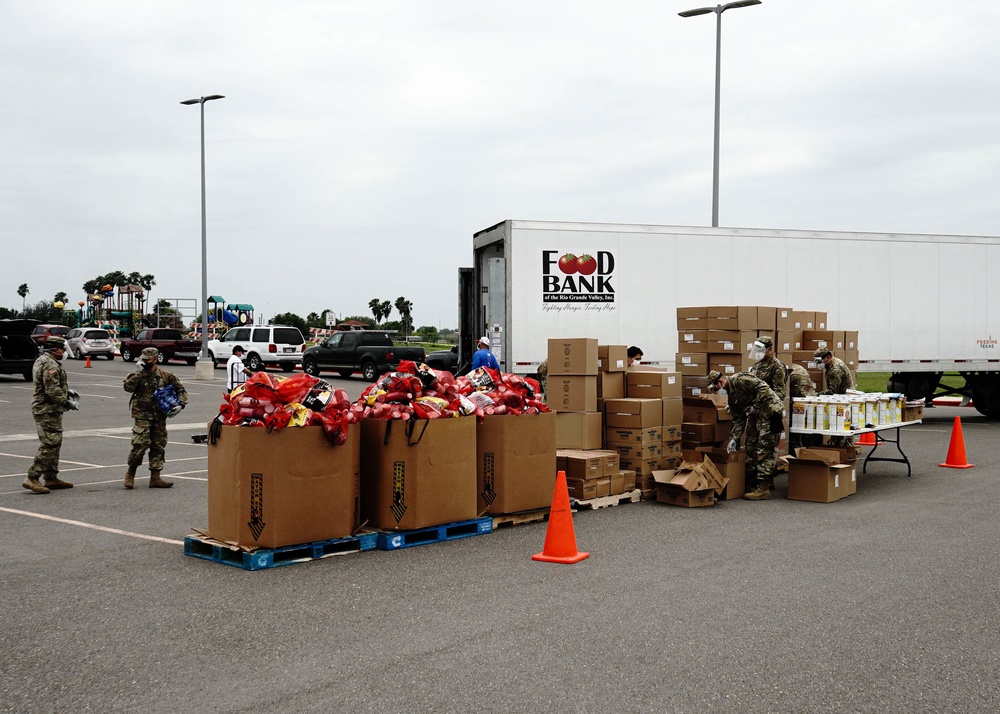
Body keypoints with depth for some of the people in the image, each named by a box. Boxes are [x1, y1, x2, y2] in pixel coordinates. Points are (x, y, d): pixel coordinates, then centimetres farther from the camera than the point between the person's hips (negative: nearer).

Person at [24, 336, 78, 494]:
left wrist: (67, 391, 16)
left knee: (54, 444, 15)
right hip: (48, 410, -11)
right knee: (49, 445, -11)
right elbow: (53, 391, -24)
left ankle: (51, 478, 20)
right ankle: (32, 478, -12)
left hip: (44, 409, 11)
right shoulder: (50, 365, -19)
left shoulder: (42, 360, 16)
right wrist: (67, 402, -12)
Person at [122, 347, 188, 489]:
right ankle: (130, 473, 6)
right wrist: (138, 371, -20)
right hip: (142, 416, -3)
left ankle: (155, 478, 12)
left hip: (160, 417, 3)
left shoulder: (165, 376, 4)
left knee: (159, 447, 6)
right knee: (140, 444, -14)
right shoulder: (137, 375, -1)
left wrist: (180, 404, -1)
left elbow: (181, 389, 13)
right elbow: (128, 387, -19)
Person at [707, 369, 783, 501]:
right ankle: (752, 481, 24)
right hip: (756, 416, 10)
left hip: (769, 410, -10)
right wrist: (734, 439, 6)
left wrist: (754, 407, -18)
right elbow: (738, 419, 13)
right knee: (751, 448, 14)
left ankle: (764, 489, -11)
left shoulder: (739, 380, -15)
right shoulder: (730, 395, 13)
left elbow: (764, 388, -23)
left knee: (764, 449, -11)